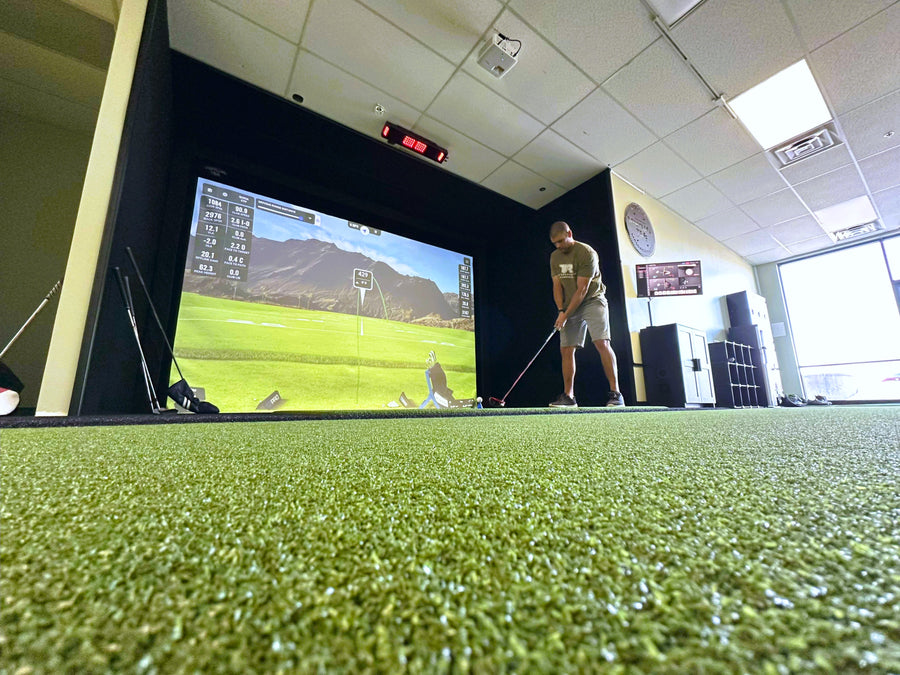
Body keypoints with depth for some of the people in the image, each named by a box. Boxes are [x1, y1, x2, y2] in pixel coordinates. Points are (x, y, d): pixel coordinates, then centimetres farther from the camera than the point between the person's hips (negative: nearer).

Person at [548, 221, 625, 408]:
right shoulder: (555, 257, 7)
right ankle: (568, 397, 5)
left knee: (602, 343, -20)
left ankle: (615, 393, -14)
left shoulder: (586, 253, -14)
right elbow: (557, 285, 4)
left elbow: (582, 290, -17)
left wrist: (566, 314, -19)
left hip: (592, 301, -5)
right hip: (569, 307, 6)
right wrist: (561, 310, -10)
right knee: (566, 349, -1)